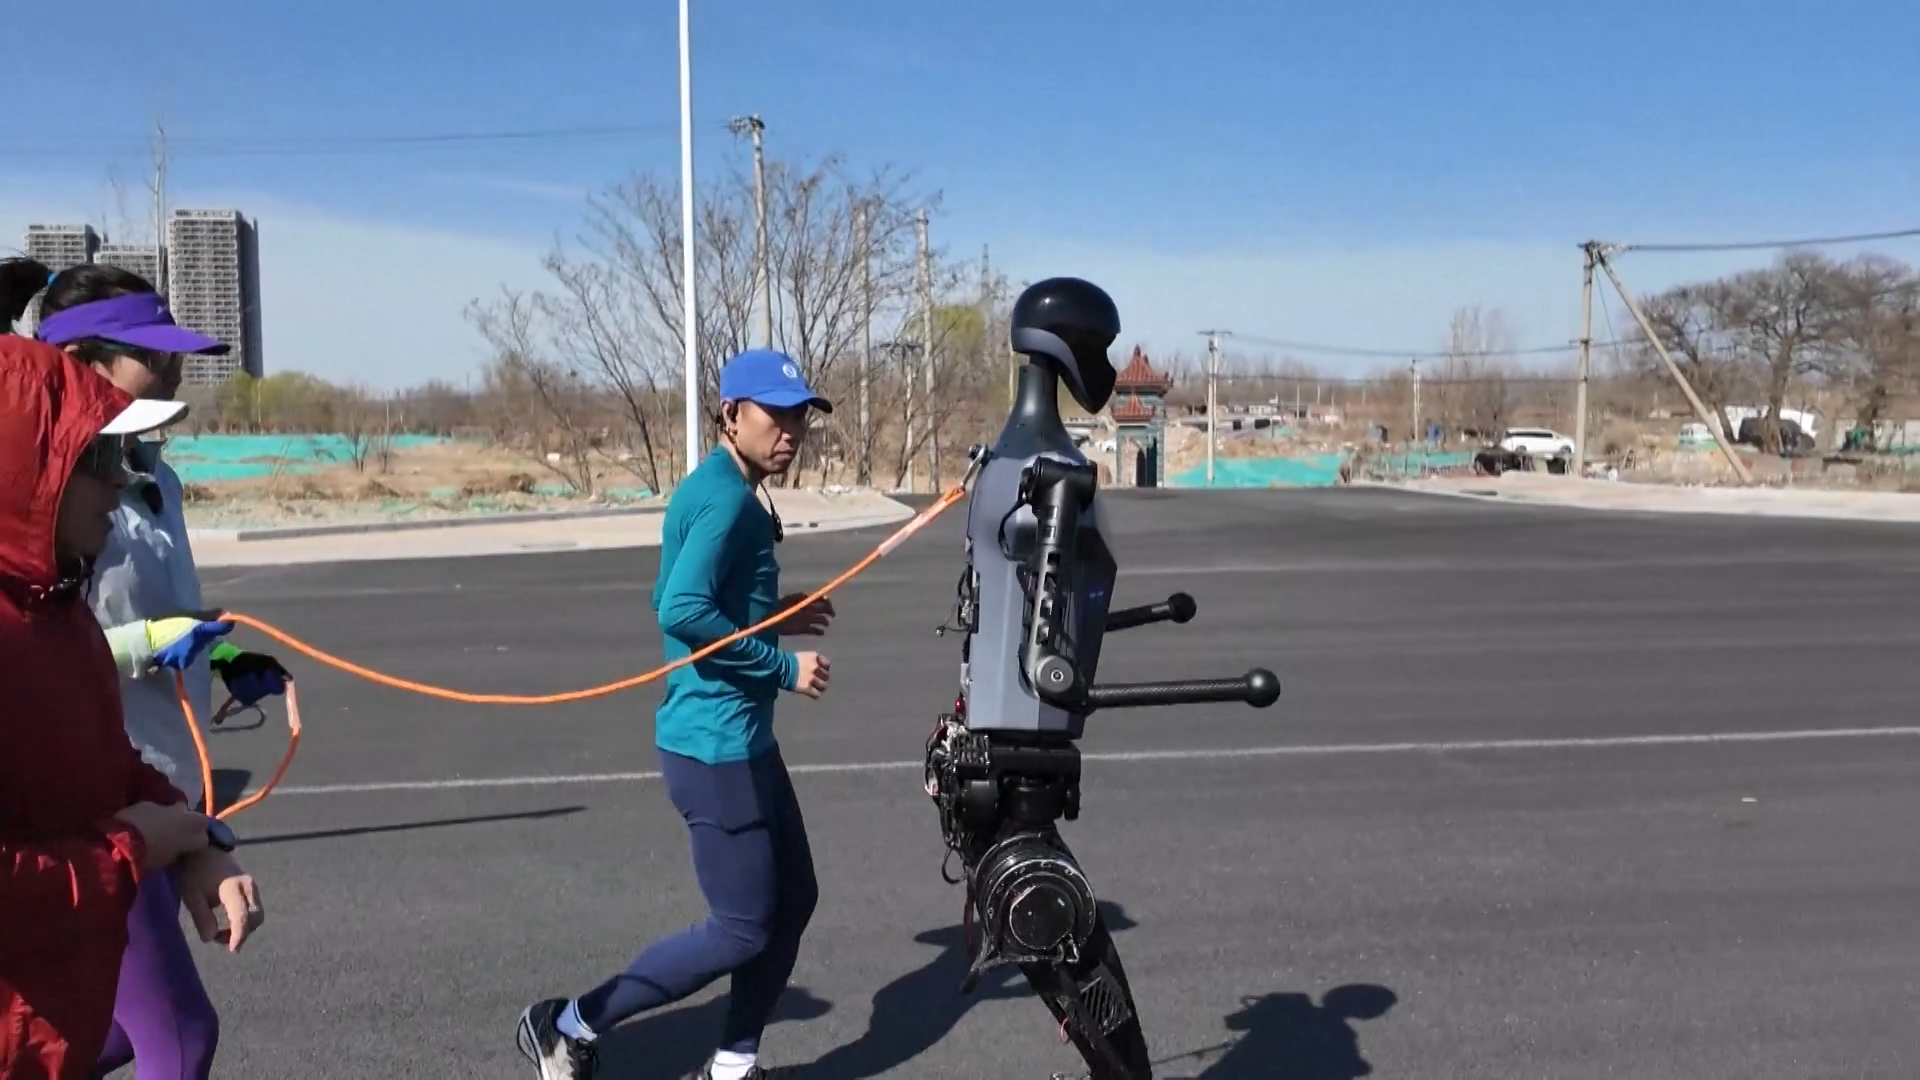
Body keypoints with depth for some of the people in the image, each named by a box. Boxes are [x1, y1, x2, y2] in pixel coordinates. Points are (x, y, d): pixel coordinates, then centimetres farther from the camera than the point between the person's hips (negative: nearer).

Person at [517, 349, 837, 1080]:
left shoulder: (720, 494, 13)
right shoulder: (725, 498, -18)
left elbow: (668, 600, 20)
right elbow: (681, 611, -29)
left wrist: (774, 616, 13)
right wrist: (782, 666, -20)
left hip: (742, 739, 10)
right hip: (715, 744, -10)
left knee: (793, 901, 16)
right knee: (742, 929, 1)